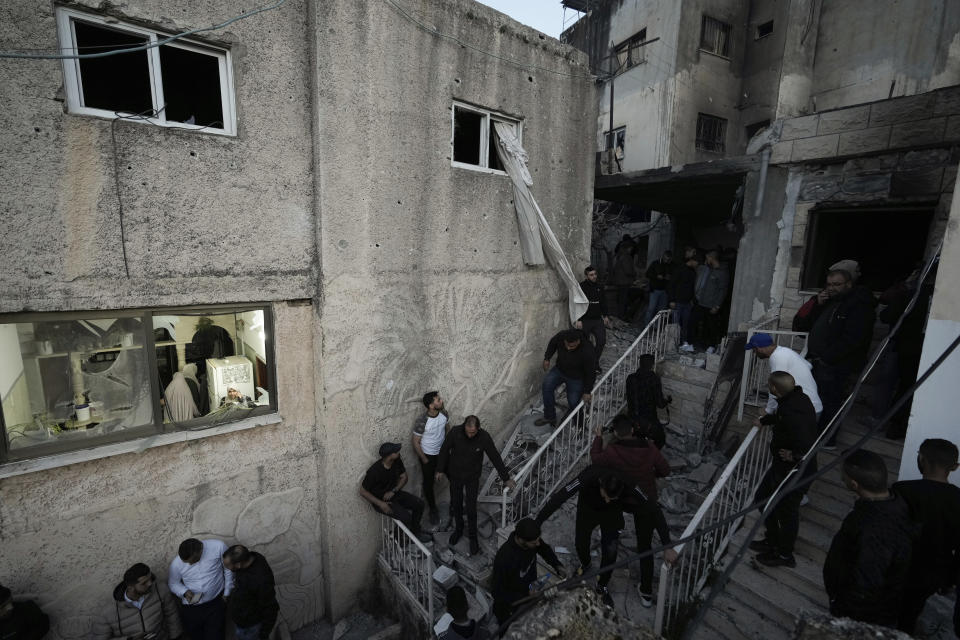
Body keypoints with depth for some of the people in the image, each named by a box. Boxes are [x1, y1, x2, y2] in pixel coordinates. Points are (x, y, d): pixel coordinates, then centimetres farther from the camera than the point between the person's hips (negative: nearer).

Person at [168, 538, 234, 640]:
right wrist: (184, 592, -16)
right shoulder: (176, 563, -17)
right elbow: (172, 583, 3)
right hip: (190, 608, 2)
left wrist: (226, 593, -3)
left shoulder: (218, 546, -23)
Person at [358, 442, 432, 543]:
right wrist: (380, 503, -23)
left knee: (419, 503, -5)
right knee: (406, 516, -22)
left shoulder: (397, 461, -12)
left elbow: (404, 477, 2)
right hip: (381, 500, -6)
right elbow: (363, 492, -19)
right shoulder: (374, 471, -29)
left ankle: (415, 531, 16)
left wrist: (394, 490, -14)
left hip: (393, 493, 6)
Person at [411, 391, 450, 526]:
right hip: (428, 455, -5)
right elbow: (416, 442, -19)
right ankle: (433, 510, 33)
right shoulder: (421, 421, -30)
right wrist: (425, 460, -12)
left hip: (442, 452, 5)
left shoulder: (443, 413, -15)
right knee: (428, 483, 11)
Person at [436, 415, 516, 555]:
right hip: (455, 475, 1)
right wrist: (440, 469, 0)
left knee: (471, 509, 5)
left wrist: (506, 478, -8)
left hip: (472, 477, -1)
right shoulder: (455, 432, -25)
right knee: (456, 504, 18)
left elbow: (495, 457, -14)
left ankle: (473, 536, 30)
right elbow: (445, 450, -8)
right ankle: (458, 529, 44)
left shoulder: (484, 437, -25)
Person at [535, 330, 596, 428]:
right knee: (546, 385, -19)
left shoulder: (587, 352, -36)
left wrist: (587, 391, -17)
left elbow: (590, 372, -22)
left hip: (576, 378, -3)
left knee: (573, 402, -6)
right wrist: (547, 358, -4)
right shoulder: (561, 336, -26)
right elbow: (552, 343, 0)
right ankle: (549, 417, -2)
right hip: (559, 370, 4)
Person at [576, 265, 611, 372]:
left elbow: (603, 302, 18)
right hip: (585, 320, -5)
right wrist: (578, 320, -16)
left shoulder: (600, 287, 8)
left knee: (602, 341, 2)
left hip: (598, 319, 5)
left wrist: (605, 315, 14)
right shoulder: (581, 287, -10)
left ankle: (595, 362, 19)